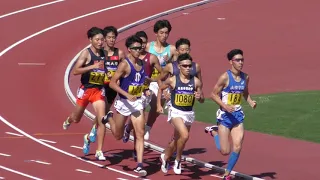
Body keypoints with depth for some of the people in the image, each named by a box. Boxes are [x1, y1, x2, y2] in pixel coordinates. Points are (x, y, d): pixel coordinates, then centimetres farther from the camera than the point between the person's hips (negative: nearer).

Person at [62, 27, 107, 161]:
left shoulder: (103, 54, 3)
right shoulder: (86, 53, -14)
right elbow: (75, 71, -24)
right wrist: (92, 66, -33)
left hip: (99, 90, 3)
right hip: (85, 89, -3)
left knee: (101, 119, -13)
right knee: (76, 119, 17)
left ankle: (99, 151, -7)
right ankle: (69, 120, 57)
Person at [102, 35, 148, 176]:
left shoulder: (141, 63, 4)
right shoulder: (124, 64, -17)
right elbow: (112, 83, -20)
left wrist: (145, 89, 10)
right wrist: (127, 95, -28)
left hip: (137, 102, 5)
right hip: (124, 102, -5)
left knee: (140, 134, -7)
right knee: (118, 135, 14)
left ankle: (139, 165, -7)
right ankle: (109, 118, 46)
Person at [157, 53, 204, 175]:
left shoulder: (196, 82, -4)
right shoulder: (172, 80, -8)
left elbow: (202, 100, 5)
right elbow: (161, 89, 11)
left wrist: (199, 97, -18)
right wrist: (158, 105, 8)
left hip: (189, 113, 4)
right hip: (176, 112, -4)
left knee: (177, 139, 18)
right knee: (185, 135, -26)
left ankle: (165, 157, 45)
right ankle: (178, 160, -5)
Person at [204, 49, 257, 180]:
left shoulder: (245, 77, 3)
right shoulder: (225, 77, -15)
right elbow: (214, 94, -9)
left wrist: (251, 102, 0)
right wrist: (225, 106, -23)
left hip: (238, 115, 5)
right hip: (225, 115, -5)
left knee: (237, 147, -6)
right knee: (225, 151, 0)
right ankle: (214, 132, 29)